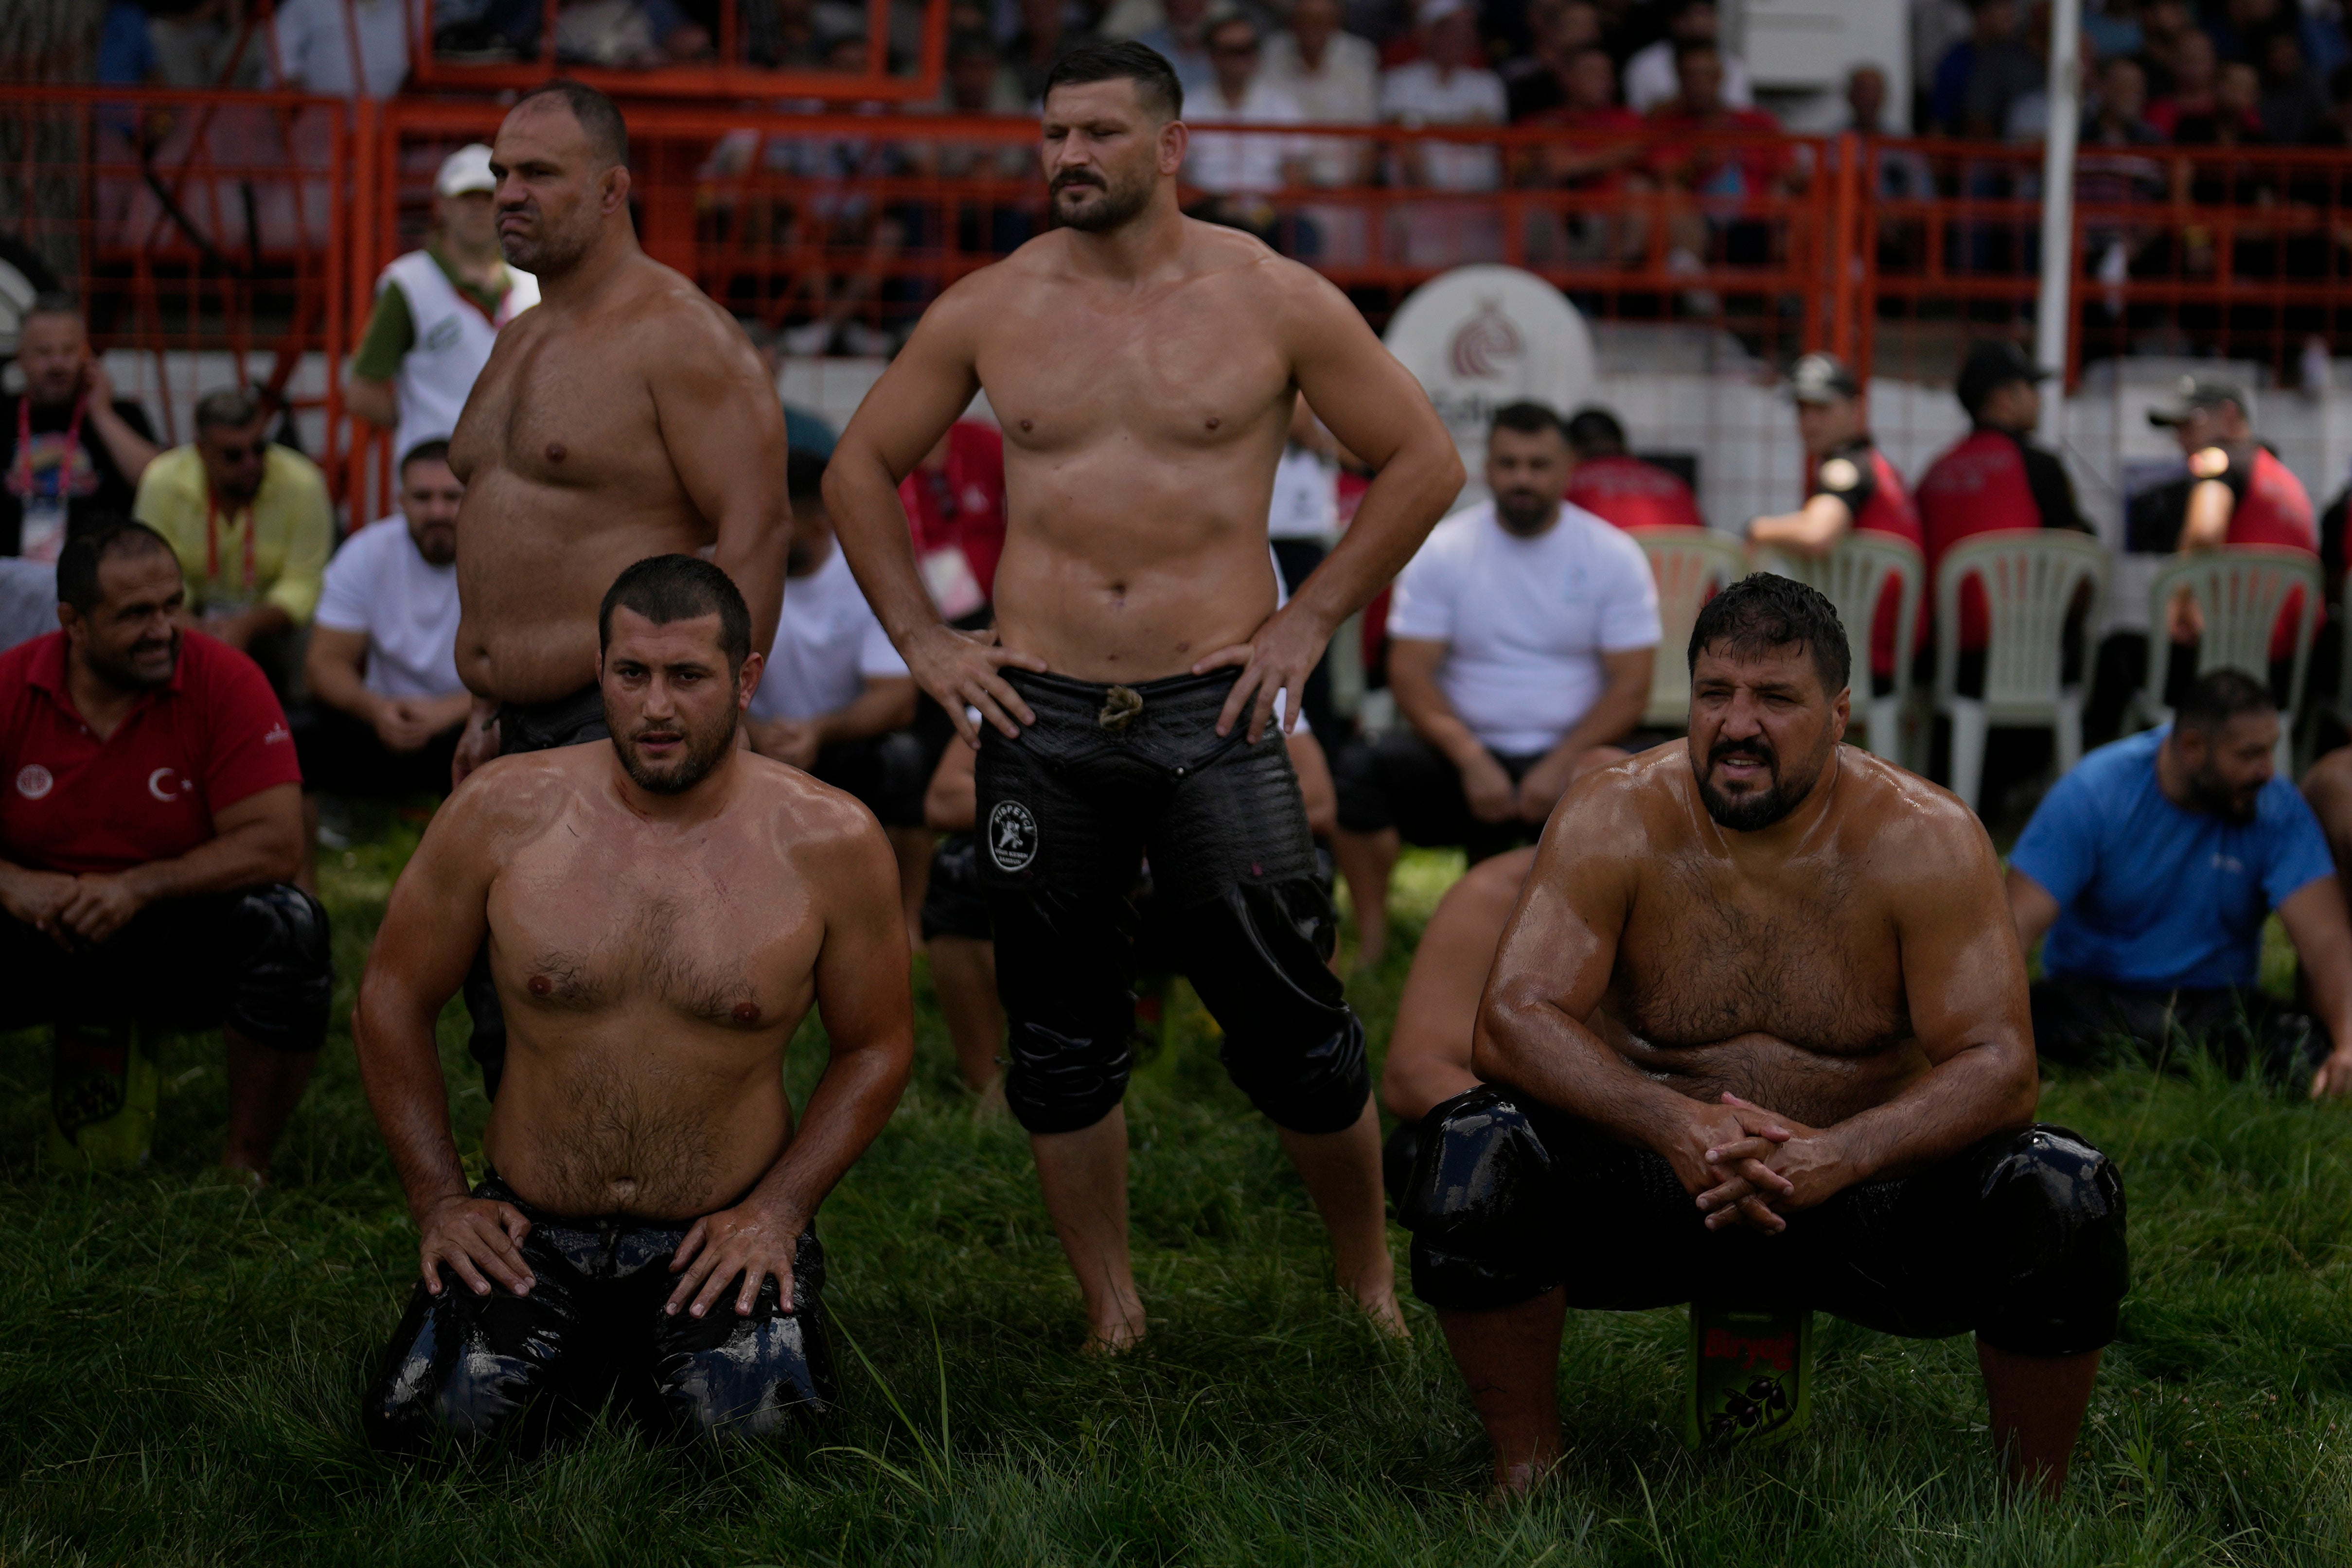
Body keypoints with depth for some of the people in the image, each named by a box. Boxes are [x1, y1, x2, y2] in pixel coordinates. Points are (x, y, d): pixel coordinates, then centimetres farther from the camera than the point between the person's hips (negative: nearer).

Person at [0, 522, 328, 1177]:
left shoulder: (224, 683, -11)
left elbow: (274, 845, -17)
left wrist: (139, 887, -25)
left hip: (178, 935, -1)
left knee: (288, 927, -31)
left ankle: (245, 1165, -12)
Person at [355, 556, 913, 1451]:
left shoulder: (828, 841, -6)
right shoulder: (502, 814, -4)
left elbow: (876, 1046, 6)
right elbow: (393, 1001, 7)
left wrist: (778, 1210, -6)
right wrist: (438, 1199, 0)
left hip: (724, 1235, -1)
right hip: (528, 1233, 1)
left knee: (749, 1422, -27)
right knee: (437, 1422, -23)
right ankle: (580, 1361, 12)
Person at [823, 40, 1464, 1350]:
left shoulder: (1270, 300, -1)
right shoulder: (989, 311, 5)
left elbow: (1425, 462, 5)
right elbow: (862, 470, 17)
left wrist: (1310, 621, 1)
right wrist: (924, 639, 8)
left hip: (1212, 714, -2)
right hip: (1040, 719, 2)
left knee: (1290, 1025, -4)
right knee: (1061, 1041, 7)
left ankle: (1371, 1282, 16)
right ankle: (1113, 1319, 19)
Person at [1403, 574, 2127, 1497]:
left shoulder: (1924, 840, -11)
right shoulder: (1615, 820, -10)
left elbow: (1997, 1066, -18)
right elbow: (1512, 1021, -19)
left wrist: (1839, 1156, -38)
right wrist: (1674, 1125, -38)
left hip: (1862, 1190, 0)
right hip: (1656, 1186, 0)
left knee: (2062, 1194, -27)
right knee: (1474, 1150, -27)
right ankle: (1526, 1477, -8)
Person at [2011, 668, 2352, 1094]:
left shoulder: (2278, 810, -7)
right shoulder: (2093, 792, -12)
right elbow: (2019, 924, -17)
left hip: (2215, 1004, 1)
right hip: (2090, 996, -1)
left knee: (2311, 1055, -32)